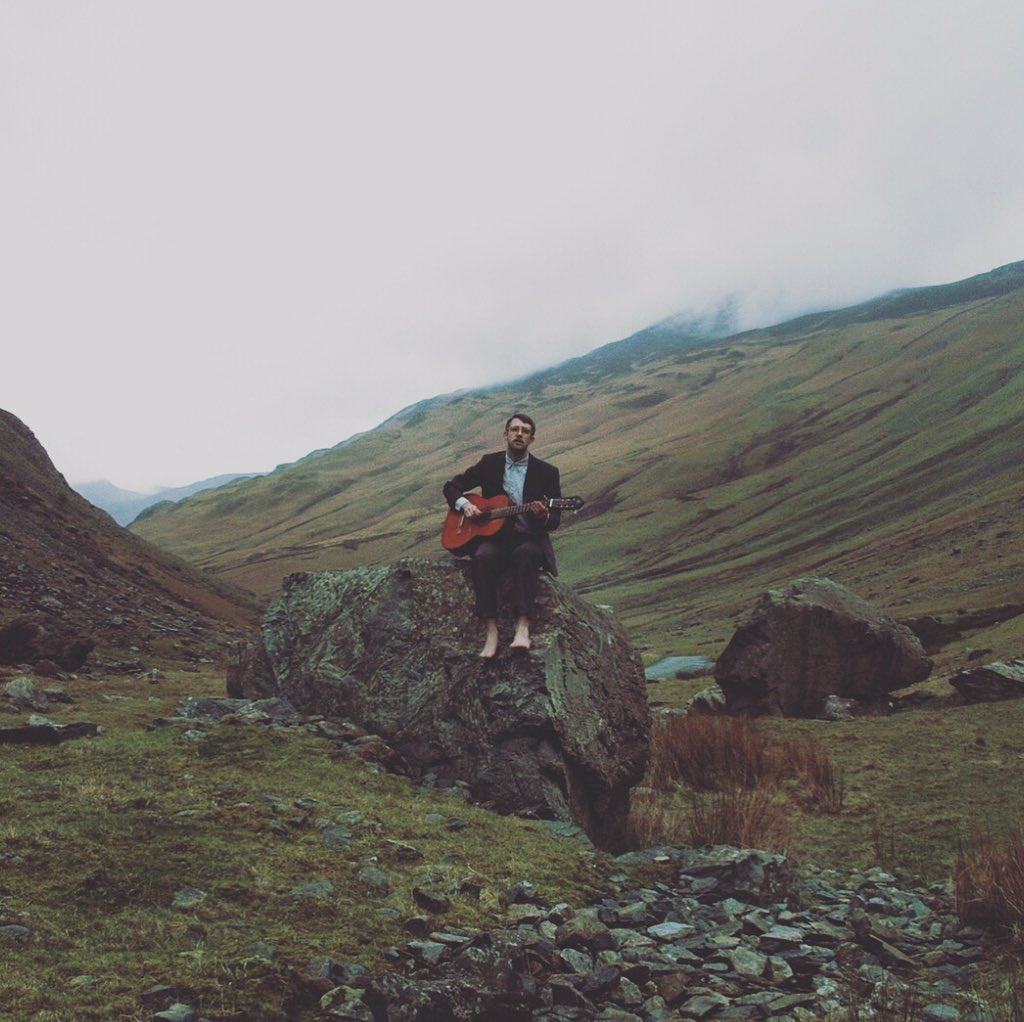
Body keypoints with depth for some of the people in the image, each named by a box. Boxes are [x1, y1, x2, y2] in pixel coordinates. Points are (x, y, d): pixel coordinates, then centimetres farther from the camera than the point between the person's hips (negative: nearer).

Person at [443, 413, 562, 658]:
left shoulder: (547, 472, 5)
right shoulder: (489, 464, 10)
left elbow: (554, 522, 3)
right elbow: (451, 486, 15)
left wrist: (543, 516, -22)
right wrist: (464, 504, -6)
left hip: (529, 538, -1)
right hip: (493, 534, 1)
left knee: (525, 554, -37)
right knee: (483, 557, -34)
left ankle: (522, 628, -46)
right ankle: (491, 631, -38)